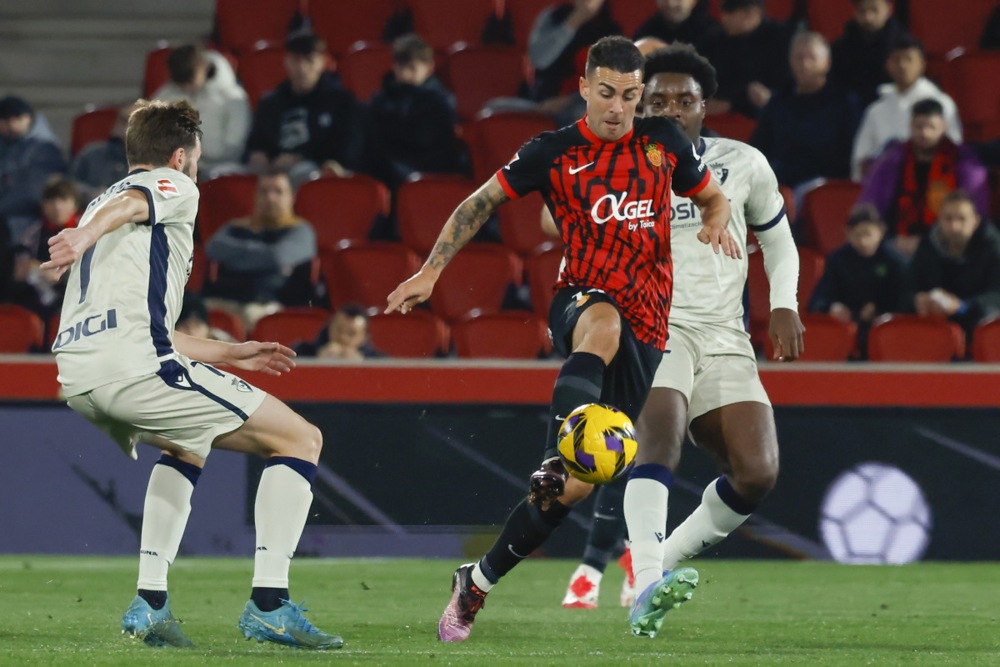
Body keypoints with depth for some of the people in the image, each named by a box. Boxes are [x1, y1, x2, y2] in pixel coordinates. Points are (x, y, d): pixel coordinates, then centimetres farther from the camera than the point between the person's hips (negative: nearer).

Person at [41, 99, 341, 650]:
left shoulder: (97, 202, 35)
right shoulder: (173, 186, 12)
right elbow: (128, 204, -15)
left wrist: (230, 354, 48)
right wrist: (84, 236, -36)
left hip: (76, 376, 8)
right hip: (134, 365, -8)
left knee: (185, 451, 37)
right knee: (301, 440, 3)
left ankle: (150, 603, 20)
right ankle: (269, 603, -8)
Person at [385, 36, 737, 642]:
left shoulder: (664, 142, 8)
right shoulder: (554, 154, 1)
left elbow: (713, 196, 22)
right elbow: (481, 203, 10)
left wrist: (717, 223, -1)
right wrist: (431, 271, 1)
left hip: (645, 329, 2)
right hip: (581, 302, -2)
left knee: (580, 484, -2)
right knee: (604, 326, -44)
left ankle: (479, 582, 11)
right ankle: (559, 456, -52)